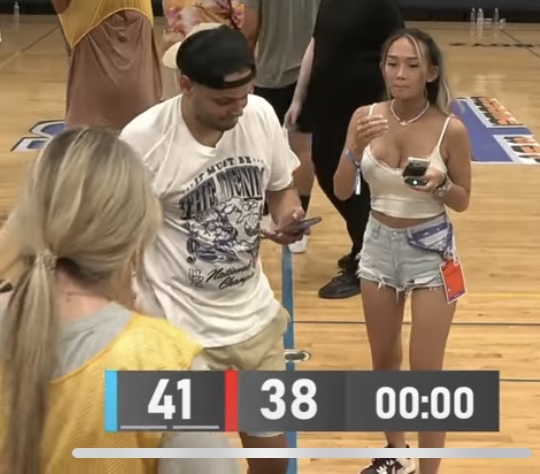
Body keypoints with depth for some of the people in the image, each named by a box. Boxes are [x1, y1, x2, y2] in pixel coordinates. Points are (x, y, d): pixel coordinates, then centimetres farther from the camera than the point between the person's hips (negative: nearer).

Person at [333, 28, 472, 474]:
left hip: (431, 251, -4)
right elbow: (342, 191, -8)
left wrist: (440, 184, -27)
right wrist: (356, 149, -25)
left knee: (426, 372, -2)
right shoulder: (366, 117, -8)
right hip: (379, 245, 4)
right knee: (384, 361, 18)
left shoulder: (450, 129, -16)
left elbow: (463, 201, -6)